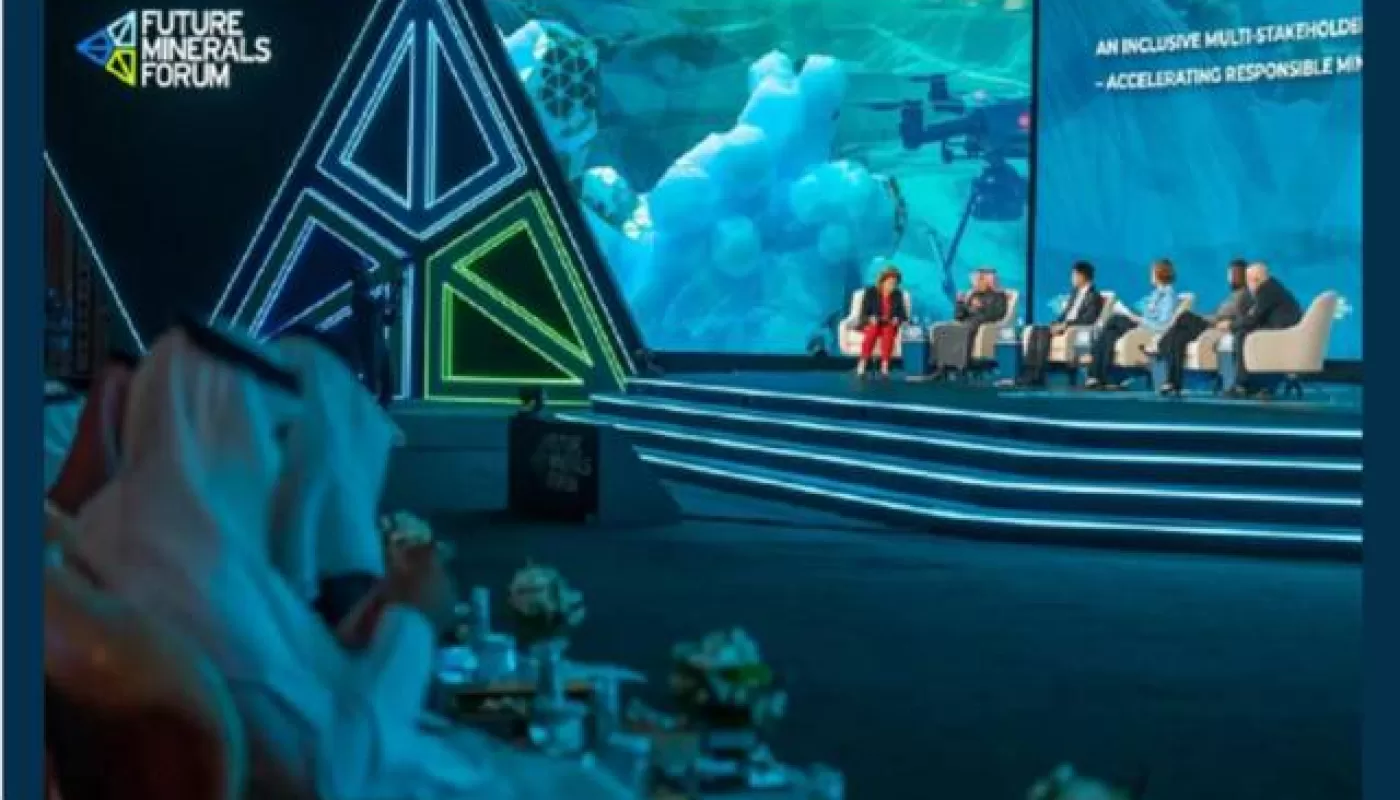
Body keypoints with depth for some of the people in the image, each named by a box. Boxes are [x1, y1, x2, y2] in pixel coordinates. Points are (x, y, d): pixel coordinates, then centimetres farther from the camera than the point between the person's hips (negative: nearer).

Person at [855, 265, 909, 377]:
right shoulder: (870, 292, 0)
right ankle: (863, 363, -44)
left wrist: (897, 319, -16)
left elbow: (902, 314, 6)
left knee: (888, 332, -36)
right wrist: (870, 319, -23)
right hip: (873, 324, -1)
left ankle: (885, 365, -42)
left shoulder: (898, 294, 7)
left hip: (890, 325, 1)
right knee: (872, 331, -37)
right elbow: (863, 313, -2)